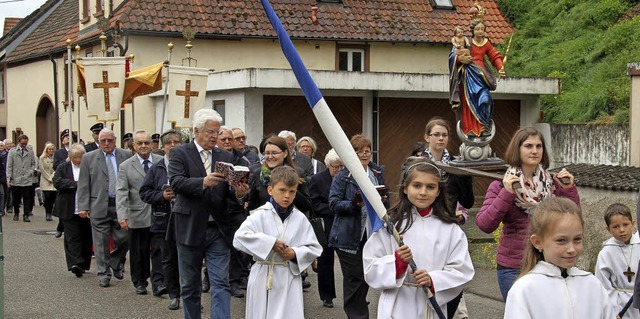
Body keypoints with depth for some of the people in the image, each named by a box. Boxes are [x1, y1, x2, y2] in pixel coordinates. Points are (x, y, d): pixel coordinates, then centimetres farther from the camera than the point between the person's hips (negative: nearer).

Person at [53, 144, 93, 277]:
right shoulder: (63, 167, 5)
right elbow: (57, 182, -9)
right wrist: (76, 184, -14)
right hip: (69, 210, -1)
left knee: (86, 238, 7)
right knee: (73, 237, -7)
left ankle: (83, 265, 18)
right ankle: (75, 264, -14)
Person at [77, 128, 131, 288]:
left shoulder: (126, 155, 6)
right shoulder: (89, 158, 5)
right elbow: (83, 185, 3)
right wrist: (83, 207, -4)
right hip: (99, 206, -1)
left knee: (124, 239, 2)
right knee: (101, 243, 2)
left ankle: (116, 263, 29)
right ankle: (103, 275, 12)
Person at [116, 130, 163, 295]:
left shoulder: (162, 162, 4)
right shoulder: (125, 166, 3)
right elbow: (121, 193, -4)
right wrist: (122, 215, -14)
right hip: (137, 217, 0)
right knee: (139, 252, 8)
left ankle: (158, 283, 2)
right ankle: (140, 282, 22)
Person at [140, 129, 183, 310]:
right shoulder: (156, 169, 6)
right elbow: (144, 193, 5)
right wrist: (162, 195, -11)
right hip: (164, 221, 2)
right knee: (169, 259, 8)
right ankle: (174, 295, 19)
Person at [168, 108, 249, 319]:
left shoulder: (225, 157, 9)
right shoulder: (180, 154, -3)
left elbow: (229, 190, 3)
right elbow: (175, 182, -18)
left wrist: (238, 192, -20)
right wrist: (203, 182, -33)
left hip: (217, 230, 2)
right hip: (190, 229, -2)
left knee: (221, 284, -4)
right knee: (190, 286, 11)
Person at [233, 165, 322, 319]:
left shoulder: (300, 219, 2)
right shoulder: (260, 215, -7)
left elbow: (314, 248, 5)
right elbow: (239, 238, -19)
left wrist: (296, 253, -13)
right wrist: (270, 243, -20)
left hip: (290, 279, 1)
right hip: (264, 278, -1)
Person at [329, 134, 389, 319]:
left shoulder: (378, 174, 14)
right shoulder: (342, 177, -1)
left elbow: (387, 202, 17)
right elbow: (334, 203, -9)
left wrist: (382, 200, -6)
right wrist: (356, 204, -23)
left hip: (371, 234, 5)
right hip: (349, 236, -4)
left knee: (367, 277, 9)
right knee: (354, 279, -3)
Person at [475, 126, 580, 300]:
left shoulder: (552, 182, 7)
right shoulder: (501, 184, -1)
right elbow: (484, 225, -12)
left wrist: (569, 189, -5)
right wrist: (506, 193, -19)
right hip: (512, 268, -3)